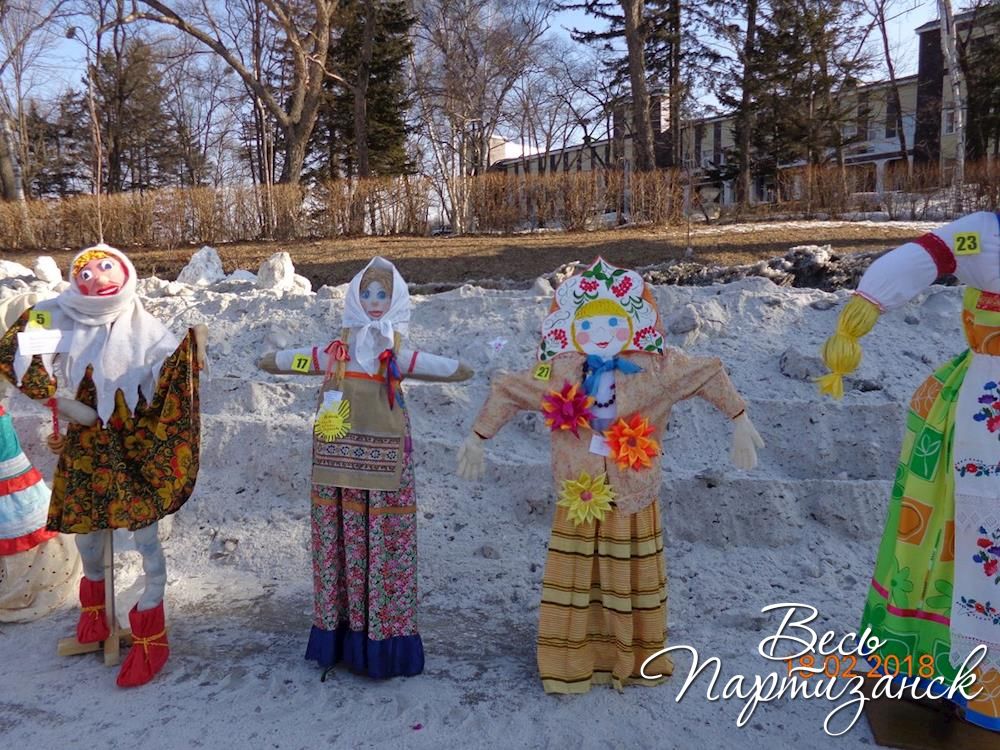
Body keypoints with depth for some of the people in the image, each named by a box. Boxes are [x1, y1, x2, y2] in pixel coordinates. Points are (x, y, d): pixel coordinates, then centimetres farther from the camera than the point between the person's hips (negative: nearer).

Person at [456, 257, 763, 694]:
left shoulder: (655, 370, -9)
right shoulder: (558, 373, -9)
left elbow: (709, 376, 2)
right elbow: (506, 391, 2)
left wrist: (740, 422, 4)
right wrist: (477, 438, 5)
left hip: (633, 501, 1)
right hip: (579, 498, 0)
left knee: (632, 581, 15)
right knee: (574, 580, 8)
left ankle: (635, 660, 35)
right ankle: (568, 664, 24)